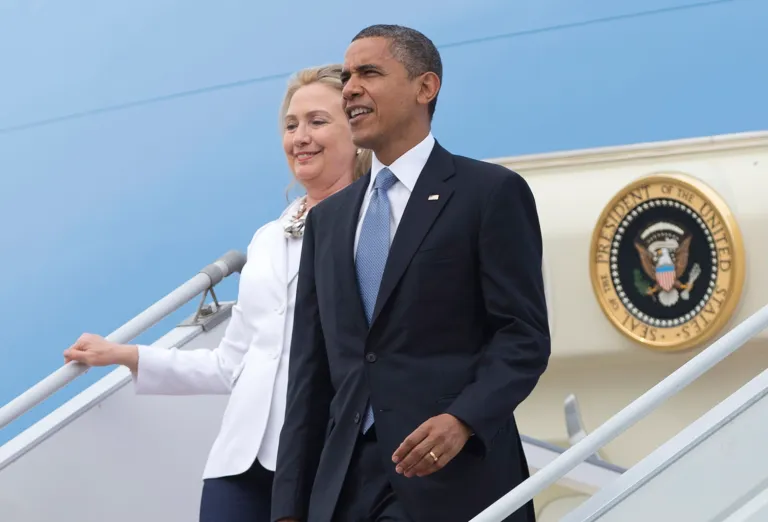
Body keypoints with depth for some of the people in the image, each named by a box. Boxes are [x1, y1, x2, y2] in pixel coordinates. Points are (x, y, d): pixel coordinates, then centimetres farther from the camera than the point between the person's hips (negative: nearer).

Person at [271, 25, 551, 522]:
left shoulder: (491, 192, 0)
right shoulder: (328, 218, 17)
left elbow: (525, 335, -6)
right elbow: (311, 370, 15)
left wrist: (464, 418, -23)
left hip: (455, 481, -5)